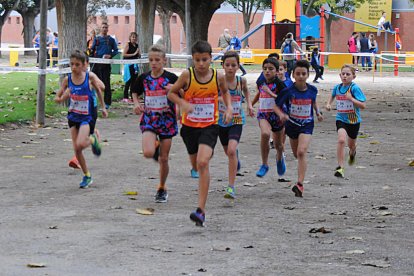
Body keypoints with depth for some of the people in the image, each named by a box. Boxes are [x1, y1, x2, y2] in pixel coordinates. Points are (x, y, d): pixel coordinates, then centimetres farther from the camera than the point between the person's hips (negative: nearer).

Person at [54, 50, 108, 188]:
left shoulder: (90, 77, -11)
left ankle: (92, 140, 12)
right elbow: (57, 98, 3)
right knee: (76, 149, 3)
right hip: (73, 117, 3)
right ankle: (87, 176, 22)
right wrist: (63, 97, -17)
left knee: (80, 144, -24)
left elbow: (100, 89, 7)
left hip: (87, 117, -3)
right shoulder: (67, 79, -5)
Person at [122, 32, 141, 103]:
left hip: (135, 65, 6)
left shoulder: (136, 45, 14)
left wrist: (138, 53, -2)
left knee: (134, 80, 6)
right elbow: (124, 54, -14)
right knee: (129, 81, -8)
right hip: (129, 64, -6)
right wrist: (133, 54, -15)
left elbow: (139, 56, 20)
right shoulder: (128, 44, -4)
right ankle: (125, 97, -5)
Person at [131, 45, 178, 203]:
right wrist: (136, 104, 0)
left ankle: (162, 188, 25)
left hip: (167, 121, -1)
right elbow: (135, 92, 19)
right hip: (149, 120, 1)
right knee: (148, 153, -21)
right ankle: (155, 145, 16)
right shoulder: (144, 78, 2)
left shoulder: (171, 78, -6)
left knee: (163, 159, 4)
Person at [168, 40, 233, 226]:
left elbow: (225, 92, 18)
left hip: (209, 126, -2)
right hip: (189, 126, 2)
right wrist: (183, 103, -16)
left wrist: (229, 107, 1)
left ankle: (201, 210, -24)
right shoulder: (187, 75, -8)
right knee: (197, 164, 16)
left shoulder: (218, 77, -4)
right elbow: (171, 93, 3)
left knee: (203, 163, -21)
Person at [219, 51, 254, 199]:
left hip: (237, 120, -1)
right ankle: (236, 158, 59)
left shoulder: (241, 80, -5)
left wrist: (249, 104, 9)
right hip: (221, 120, 1)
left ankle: (231, 187, -21)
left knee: (231, 150, -22)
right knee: (228, 151, 19)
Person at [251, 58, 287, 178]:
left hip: (277, 114, -2)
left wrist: (271, 93, -29)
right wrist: (251, 104, 35)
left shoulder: (279, 84, -11)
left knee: (278, 144, 13)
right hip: (263, 114, 2)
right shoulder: (261, 83, 3)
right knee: (265, 134, -30)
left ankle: (280, 158, 51)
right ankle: (264, 165, -18)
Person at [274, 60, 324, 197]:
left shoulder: (312, 90, -6)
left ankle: (300, 184, -24)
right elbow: (276, 106, -7)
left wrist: (318, 112, 6)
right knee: (297, 154, 16)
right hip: (292, 124, 1)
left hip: (307, 125, -1)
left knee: (301, 152, -20)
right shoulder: (288, 91, -14)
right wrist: (281, 114, -25)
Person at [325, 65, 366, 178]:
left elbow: (363, 105, -20)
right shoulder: (337, 87, -1)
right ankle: (340, 167, -21)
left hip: (354, 120, -1)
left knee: (351, 145, 18)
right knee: (341, 140, -24)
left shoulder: (355, 88, -16)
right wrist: (328, 104, 8)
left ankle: (352, 153, 58)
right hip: (341, 119, 1)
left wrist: (351, 98, -30)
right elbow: (333, 95, 25)